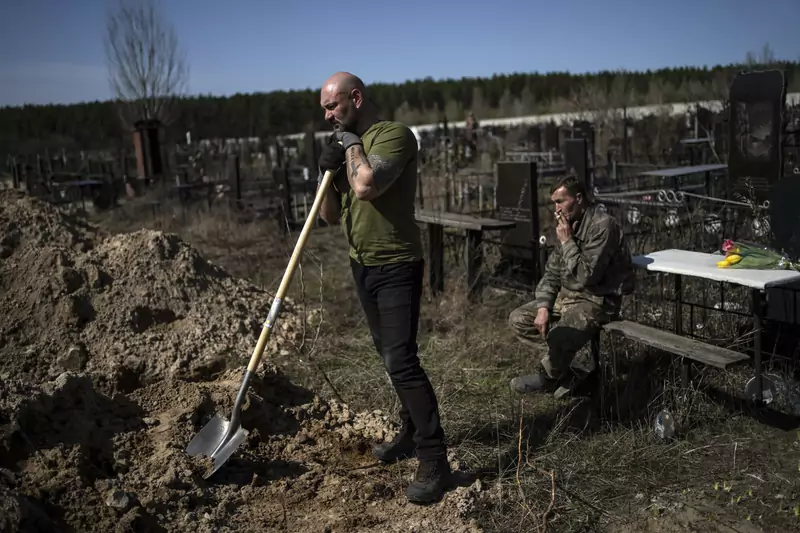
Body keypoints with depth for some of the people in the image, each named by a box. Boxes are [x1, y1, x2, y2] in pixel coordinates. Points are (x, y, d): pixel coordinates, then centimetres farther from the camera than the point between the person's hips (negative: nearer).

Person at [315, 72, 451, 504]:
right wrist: (325, 171, -6)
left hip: (396, 266, -9)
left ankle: (434, 461, -5)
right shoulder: (348, 144, 12)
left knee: (401, 361, -13)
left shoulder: (394, 135, -13)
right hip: (362, 265, 9)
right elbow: (330, 215, 10)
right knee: (390, 356, 16)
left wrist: (352, 145, -13)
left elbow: (366, 186, -31)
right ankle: (412, 434, 30)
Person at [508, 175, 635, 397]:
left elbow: (585, 277, -25)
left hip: (597, 300, -9)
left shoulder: (602, 225, -19)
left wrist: (567, 241, -18)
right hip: (567, 295, 9)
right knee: (518, 319, 2)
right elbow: (552, 271, 10)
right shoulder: (568, 224, 7)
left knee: (559, 338, -34)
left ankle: (548, 377, 1)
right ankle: (573, 368, 0)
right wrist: (543, 306, -4)